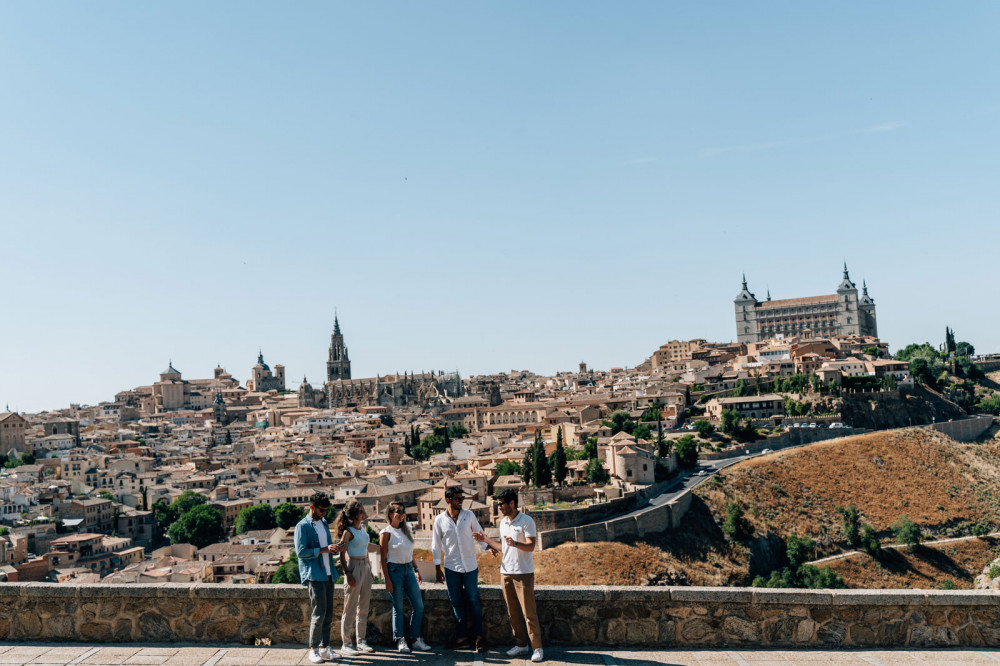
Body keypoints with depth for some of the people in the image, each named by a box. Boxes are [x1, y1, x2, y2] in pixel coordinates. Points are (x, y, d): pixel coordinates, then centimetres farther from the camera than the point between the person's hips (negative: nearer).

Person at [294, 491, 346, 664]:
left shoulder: (324, 523, 17)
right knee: (319, 613, -7)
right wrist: (324, 549, -20)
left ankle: (324, 647, 17)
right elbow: (301, 552, -15)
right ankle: (313, 649, 5)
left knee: (328, 614, 9)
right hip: (314, 575, -7)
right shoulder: (302, 526, -7)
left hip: (328, 574, 7)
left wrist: (334, 548, 2)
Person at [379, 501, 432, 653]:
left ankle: (416, 639, 13)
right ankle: (400, 640, 13)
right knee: (398, 607, 1)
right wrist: (387, 580, -13)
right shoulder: (386, 533, -7)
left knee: (418, 605, 3)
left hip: (408, 569, 6)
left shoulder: (406, 530, 12)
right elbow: (383, 558, -9)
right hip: (394, 570, -6)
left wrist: (416, 570, 14)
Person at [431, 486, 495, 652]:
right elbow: (436, 545, 4)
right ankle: (462, 637, 18)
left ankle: (479, 637, 12)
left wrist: (488, 546, -10)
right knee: (456, 602, 7)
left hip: (470, 566, 0)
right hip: (451, 567, 0)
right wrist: (437, 569, 4)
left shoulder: (469, 515, 0)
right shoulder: (440, 520, -2)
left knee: (474, 601, 3)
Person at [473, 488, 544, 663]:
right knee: (513, 612, 10)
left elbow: (530, 546, -17)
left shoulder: (526, 521, -11)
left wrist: (515, 543, -33)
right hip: (506, 572, 7)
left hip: (523, 573, -7)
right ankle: (521, 645, 20)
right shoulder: (503, 522, 12)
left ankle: (537, 648, 3)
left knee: (529, 612, -5)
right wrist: (486, 540, 12)